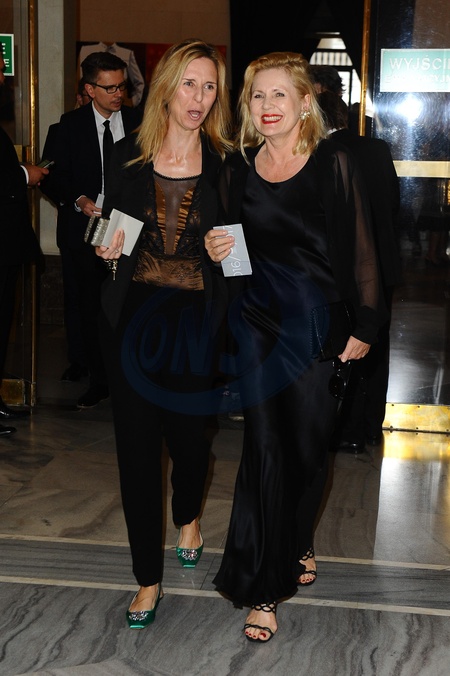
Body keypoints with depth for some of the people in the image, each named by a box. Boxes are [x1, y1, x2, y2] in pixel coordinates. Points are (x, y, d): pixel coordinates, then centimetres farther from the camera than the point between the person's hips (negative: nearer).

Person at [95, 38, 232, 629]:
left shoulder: (225, 165, 0)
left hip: (195, 318, 0)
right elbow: (111, 226, 13)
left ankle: (188, 517, 47)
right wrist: (107, 248, -7)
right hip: (134, 314, 1)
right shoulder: (128, 156, 3)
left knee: (189, 432, 10)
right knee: (136, 443, 1)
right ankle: (149, 577, 17)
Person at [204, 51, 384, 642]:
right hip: (257, 322, 2)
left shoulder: (334, 163, -5)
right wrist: (216, 250, -6)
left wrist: (364, 326, -6)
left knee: (309, 445, 10)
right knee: (264, 448, -1)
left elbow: (359, 250, -4)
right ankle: (263, 586, 11)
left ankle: (297, 542, 40)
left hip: (317, 323, -1)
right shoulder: (238, 168, 5)